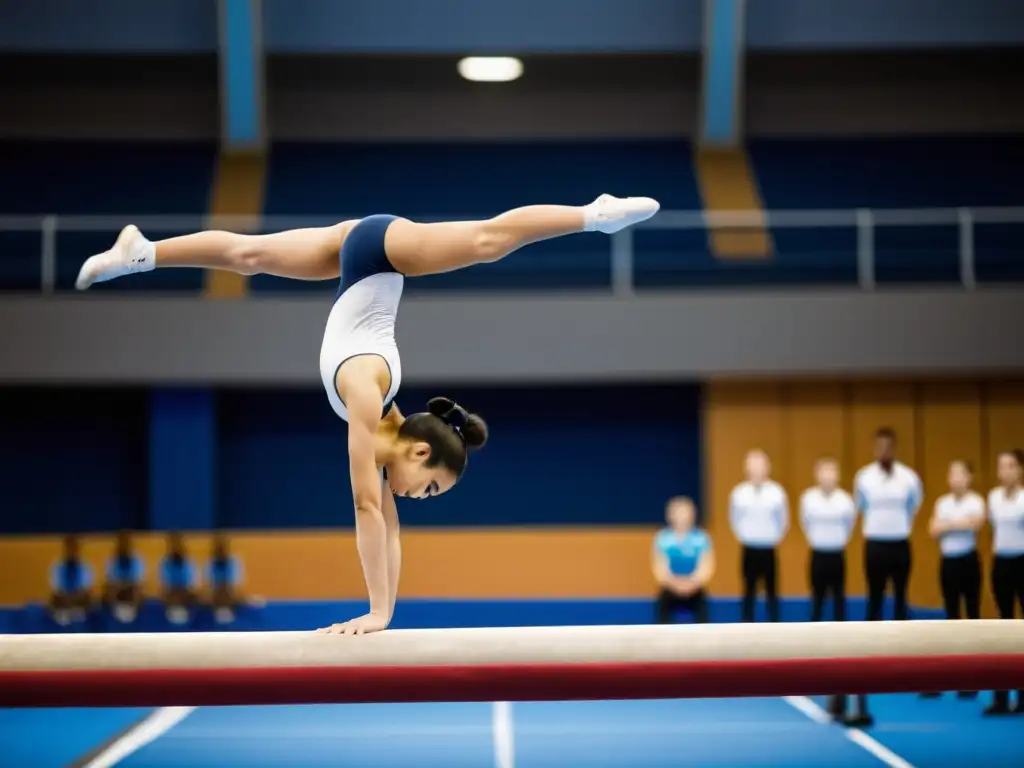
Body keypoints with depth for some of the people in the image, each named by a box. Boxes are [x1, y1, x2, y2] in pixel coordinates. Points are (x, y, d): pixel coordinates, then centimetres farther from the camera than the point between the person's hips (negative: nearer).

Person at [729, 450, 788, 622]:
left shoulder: (776, 492, -7)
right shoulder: (739, 493, -5)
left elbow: (783, 519, 5)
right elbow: (734, 518, 9)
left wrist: (776, 537, 5)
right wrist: (743, 536, 8)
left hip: (769, 549, 0)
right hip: (749, 549, 0)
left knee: (771, 590, 5)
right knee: (749, 590, 7)